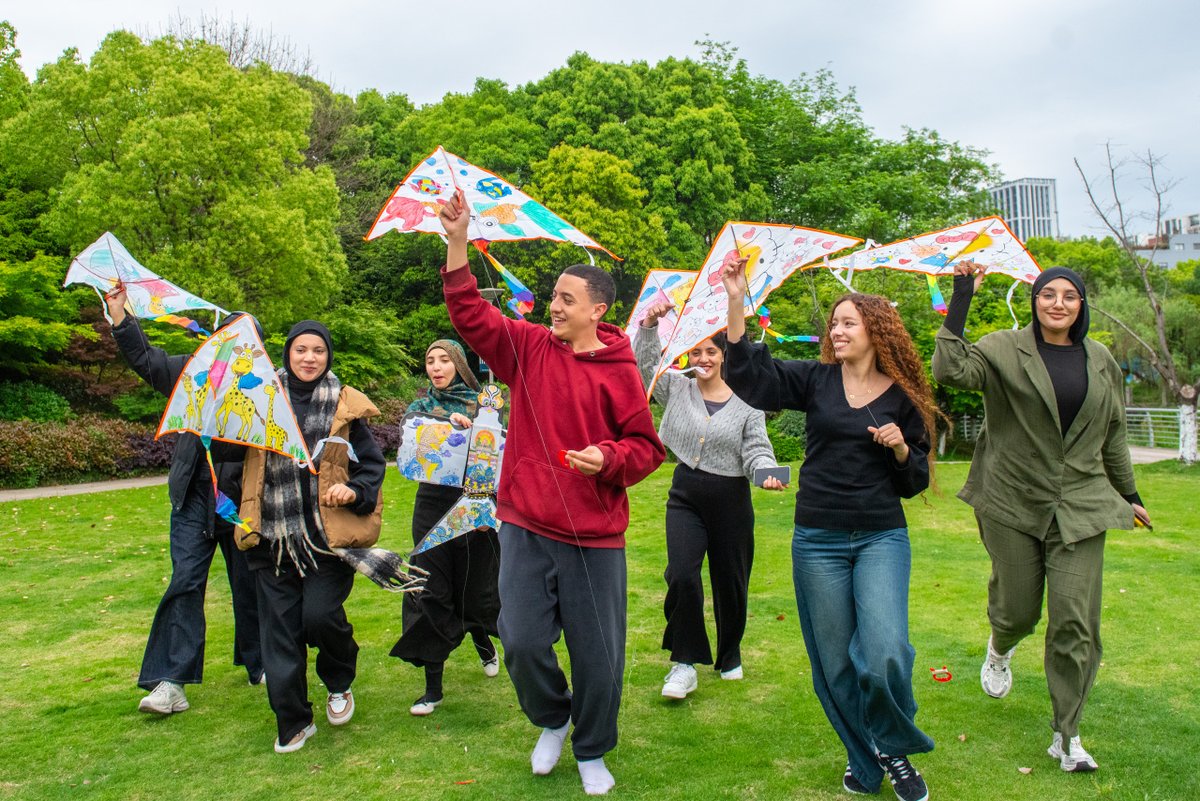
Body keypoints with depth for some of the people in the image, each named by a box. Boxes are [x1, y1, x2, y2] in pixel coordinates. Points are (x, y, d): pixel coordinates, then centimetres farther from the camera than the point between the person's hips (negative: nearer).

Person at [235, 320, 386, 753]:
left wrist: (354, 491, -11)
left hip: (329, 534, -2)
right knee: (279, 629, 5)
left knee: (320, 615, -10)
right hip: (273, 535, 2)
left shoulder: (345, 403, 3)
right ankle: (292, 722, 22)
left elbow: (373, 462, 7)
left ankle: (340, 683, 23)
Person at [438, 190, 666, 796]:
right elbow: (470, 314, -5)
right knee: (522, 642, 3)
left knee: (597, 655, 7)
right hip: (526, 528, 2)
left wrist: (607, 458, -19)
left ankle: (592, 752, 33)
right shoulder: (527, 347, 3)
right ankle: (551, 721, 36)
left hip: (595, 538, -2)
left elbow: (647, 446, 0)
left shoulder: (619, 372, -4)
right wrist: (457, 242, -13)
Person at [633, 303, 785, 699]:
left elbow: (756, 450, -4)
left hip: (731, 501, 0)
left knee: (730, 583, 11)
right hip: (685, 496, 1)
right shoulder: (677, 389, 5)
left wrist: (767, 473, -24)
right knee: (681, 575, -17)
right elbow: (646, 362, -2)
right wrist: (649, 323, -16)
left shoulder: (746, 401, -1)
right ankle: (685, 665, -5)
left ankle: (730, 656, 35)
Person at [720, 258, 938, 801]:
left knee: (885, 655, -16)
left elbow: (914, 484, 9)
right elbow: (747, 377, -12)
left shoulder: (904, 398, 3)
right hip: (817, 541, 1)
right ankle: (863, 757, 33)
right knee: (835, 663, 9)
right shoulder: (815, 381, 3)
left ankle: (894, 750, 13)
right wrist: (736, 303, -19)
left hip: (882, 538, -1)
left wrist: (901, 448, -12)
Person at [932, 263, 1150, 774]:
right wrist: (961, 301, -22)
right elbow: (950, 370, -23)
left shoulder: (1100, 361, 9)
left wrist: (1129, 494, 22)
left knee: (1076, 623, -2)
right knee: (1018, 608, 7)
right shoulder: (1005, 350, -3)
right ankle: (1000, 649, 46)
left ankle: (1066, 736, 11)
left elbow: (1113, 434, 18)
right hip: (1013, 503, -2)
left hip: (1080, 506, 3)